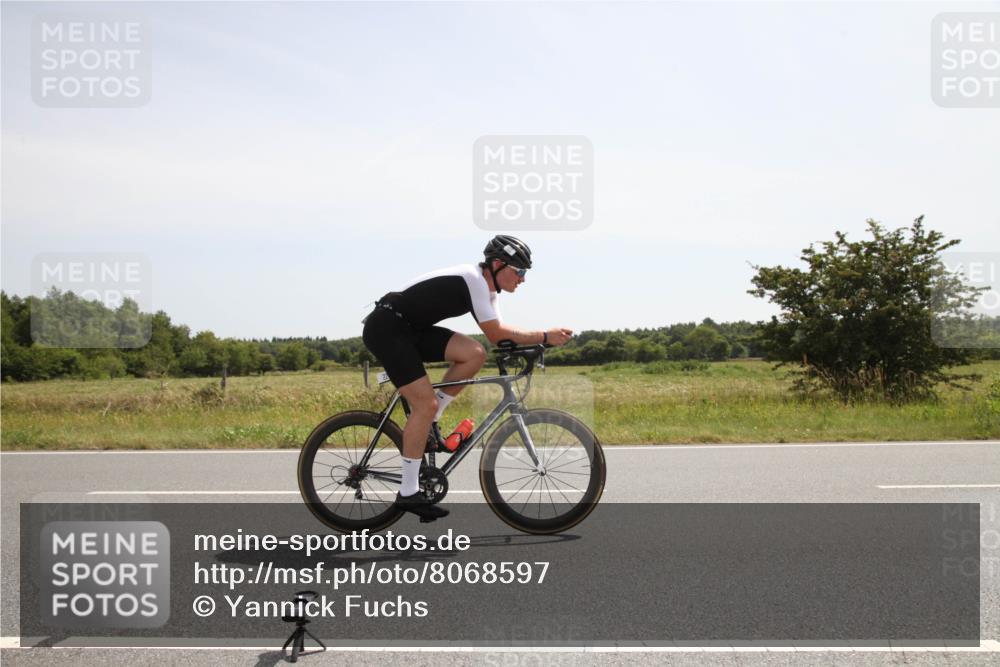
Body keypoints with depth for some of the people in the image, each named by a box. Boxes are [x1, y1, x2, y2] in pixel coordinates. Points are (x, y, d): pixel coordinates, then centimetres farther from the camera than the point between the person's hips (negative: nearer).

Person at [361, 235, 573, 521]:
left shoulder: (487, 287, 11)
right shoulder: (473, 279, -19)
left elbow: (499, 333, 11)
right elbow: (496, 334, -20)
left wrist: (532, 345, -4)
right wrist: (546, 336, -17)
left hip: (411, 329, 9)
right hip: (386, 328, -9)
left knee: (474, 354, -8)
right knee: (426, 403, -14)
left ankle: (426, 422, 4)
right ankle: (408, 493, -6)